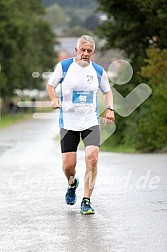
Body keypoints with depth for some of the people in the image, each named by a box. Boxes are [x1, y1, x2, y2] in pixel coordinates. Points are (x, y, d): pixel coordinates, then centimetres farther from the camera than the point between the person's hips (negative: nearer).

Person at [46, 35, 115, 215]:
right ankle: (72, 184, 34)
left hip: (91, 121, 1)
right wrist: (54, 98, -9)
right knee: (68, 165, -3)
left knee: (92, 158, -18)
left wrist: (109, 109, 2)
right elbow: (50, 85, 11)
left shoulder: (98, 71, 3)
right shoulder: (63, 66, -2)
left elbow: (107, 91, 19)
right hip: (68, 121, -1)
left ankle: (86, 201, -7)